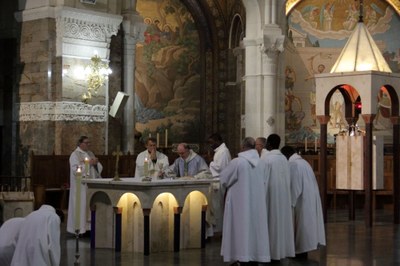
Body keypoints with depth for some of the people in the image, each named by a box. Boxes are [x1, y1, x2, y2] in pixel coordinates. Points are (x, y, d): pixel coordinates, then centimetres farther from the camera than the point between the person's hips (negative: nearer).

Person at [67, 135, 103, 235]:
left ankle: (88, 226, 8)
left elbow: (99, 168, 15)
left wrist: (96, 163, -7)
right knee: (81, 206, -6)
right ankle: (79, 228, -3)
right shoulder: (75, 155, -5)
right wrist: (89, 163, -18)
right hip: (81, 185, -7)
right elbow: (76, 169, -17)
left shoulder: (90, 154, 16)